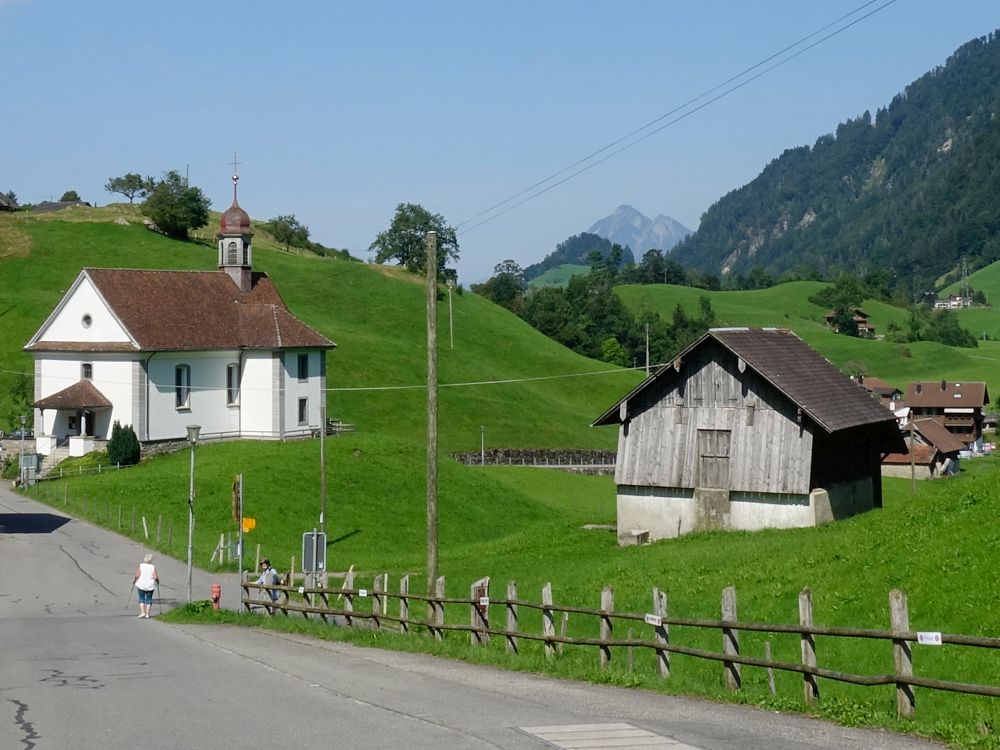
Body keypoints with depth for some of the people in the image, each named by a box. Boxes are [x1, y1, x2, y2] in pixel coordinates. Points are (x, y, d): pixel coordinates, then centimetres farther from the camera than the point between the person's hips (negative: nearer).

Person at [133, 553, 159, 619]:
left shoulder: (141, 566, -6)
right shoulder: (153, 567, -7)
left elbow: (137, 575, -10)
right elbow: (155, 577, -10)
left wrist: (134, 580, 9)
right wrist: (157, 581, 11)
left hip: (141, 585, 0)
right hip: (150, 585, 0)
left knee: (141, 598, 9)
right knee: (149, 599, 9)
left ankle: (142, 612, -4)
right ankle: (147, 614, 6)